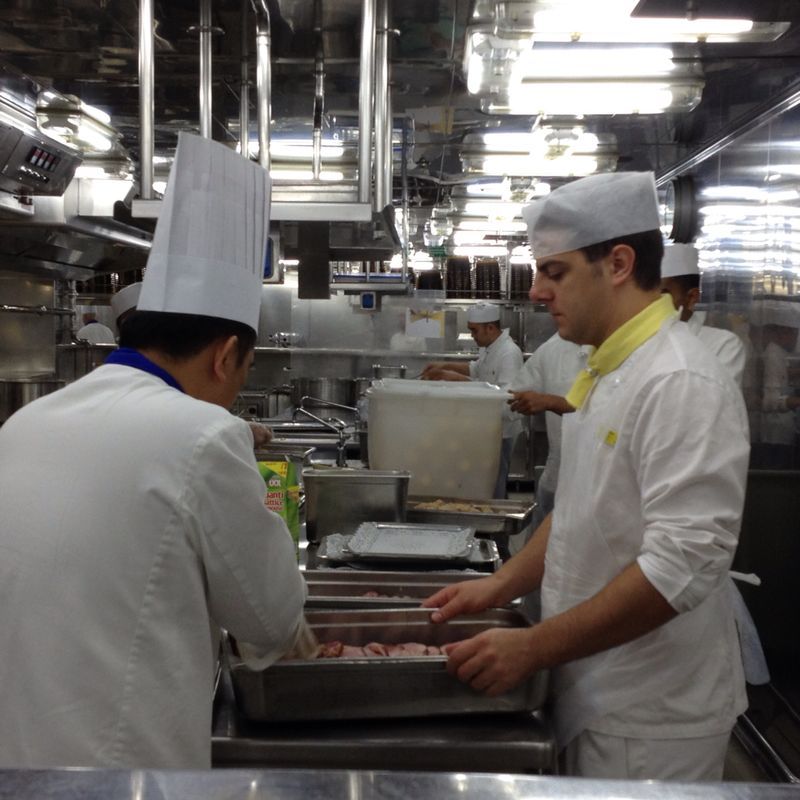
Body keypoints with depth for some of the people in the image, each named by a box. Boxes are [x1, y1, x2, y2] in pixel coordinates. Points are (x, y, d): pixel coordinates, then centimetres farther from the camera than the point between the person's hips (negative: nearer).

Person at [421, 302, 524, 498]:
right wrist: (446, 366, 11)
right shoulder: (489, 347, 9)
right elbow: (476, 368, 25)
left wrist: (458, 378, -26)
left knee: (493, 491, -2)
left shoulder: (509, 353, -22)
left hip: (501, 430, -9)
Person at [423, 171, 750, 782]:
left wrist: (533, 647, -24)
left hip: (649, 720, -8)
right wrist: (502, 586, 7)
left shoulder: (682, 383, -22)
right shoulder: (609, 372, 8)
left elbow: (683, 564, -28)